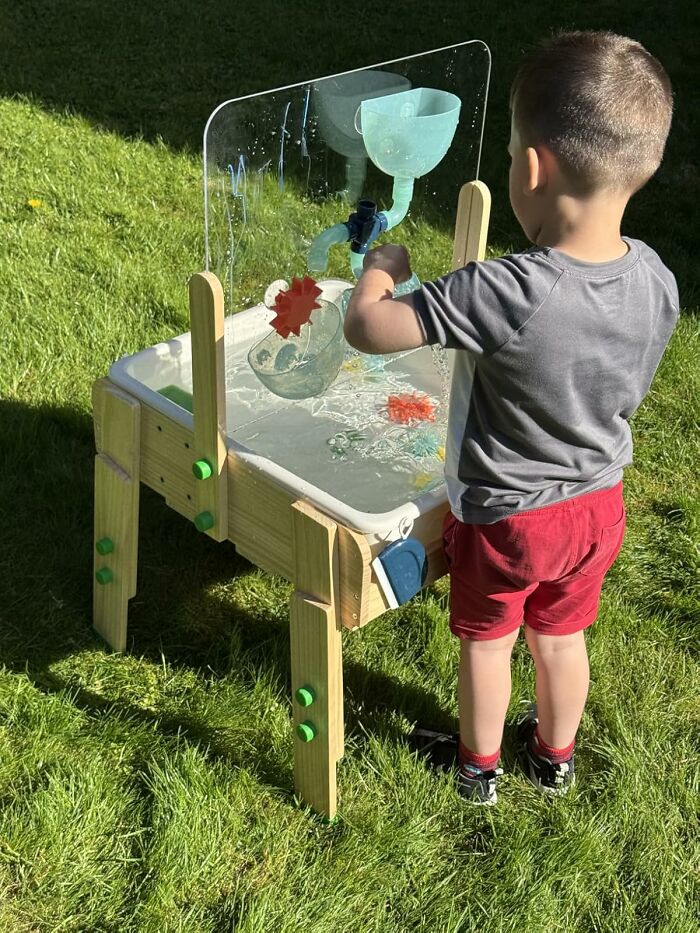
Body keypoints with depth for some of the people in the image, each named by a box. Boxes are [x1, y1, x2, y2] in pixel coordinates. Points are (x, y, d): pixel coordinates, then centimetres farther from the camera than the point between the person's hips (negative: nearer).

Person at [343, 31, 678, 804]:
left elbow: (366, 329, -31)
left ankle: (478, 766, 45)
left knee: (485, 640, 22)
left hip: (502, 516, -5)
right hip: (598, 505, 5)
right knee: (561, 637, 27)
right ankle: (555, 757, 51)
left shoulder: (503, 295, -37)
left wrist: (380, 268, -11)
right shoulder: (656, 281, -17)